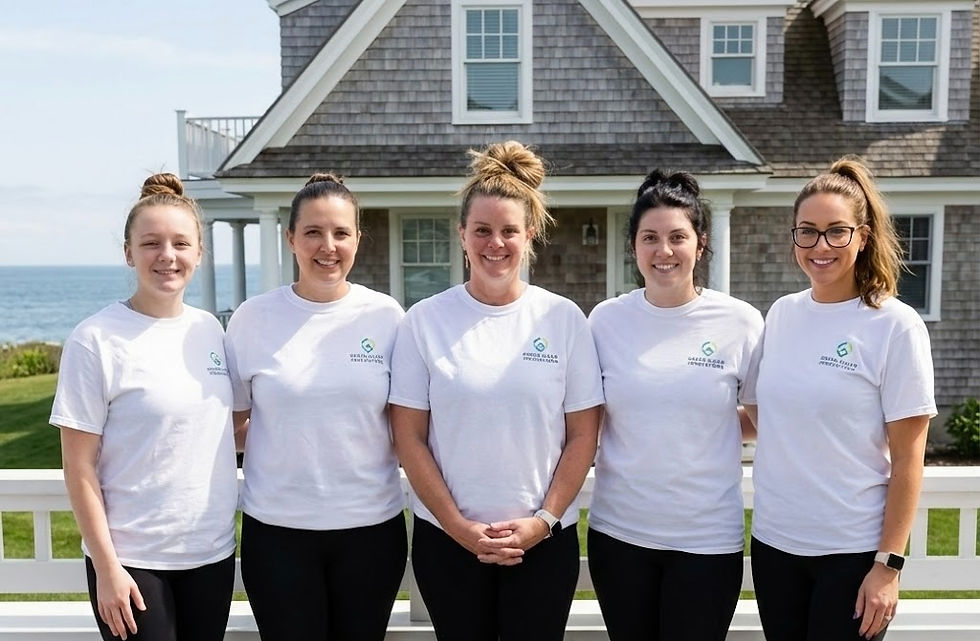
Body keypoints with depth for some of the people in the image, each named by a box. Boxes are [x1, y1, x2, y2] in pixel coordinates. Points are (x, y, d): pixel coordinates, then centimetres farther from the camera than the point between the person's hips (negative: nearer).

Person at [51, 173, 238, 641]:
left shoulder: (209, 329, 3)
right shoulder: (95, 340, -11)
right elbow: (79, 467, -10)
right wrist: (106, 567, -11)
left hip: (212, 551, 5)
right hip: (132, 559, -4)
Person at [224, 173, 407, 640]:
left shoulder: (385, 315, -2)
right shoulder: (253, 317, -3)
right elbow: (234, 420, 7)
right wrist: (288, 444, -4)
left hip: (371, 525, 1)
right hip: (277, 530, 0)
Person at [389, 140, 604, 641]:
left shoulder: (564, 318, -1)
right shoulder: (424, 321, -3)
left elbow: (582, 435, 0)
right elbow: (409, 437, -3)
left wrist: (543, 520, -8)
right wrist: (459, 527, -8)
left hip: (545, 541, 0)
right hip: (446, 539, 0)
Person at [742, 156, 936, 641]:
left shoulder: (895, 325, -9)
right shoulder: (780, 314, 3)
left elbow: (908, 458, -10)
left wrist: (889, 564, -11)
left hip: (853, 551, -4)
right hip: (773, 540, 4)